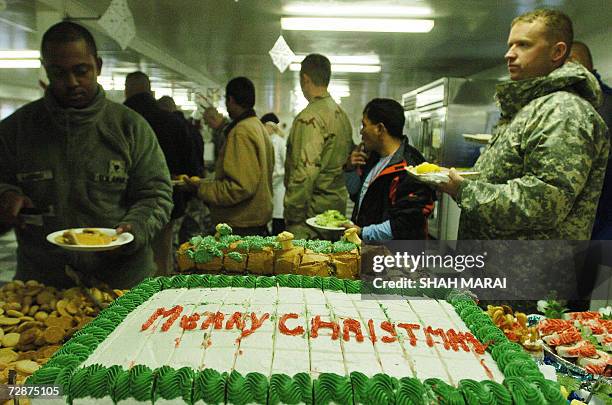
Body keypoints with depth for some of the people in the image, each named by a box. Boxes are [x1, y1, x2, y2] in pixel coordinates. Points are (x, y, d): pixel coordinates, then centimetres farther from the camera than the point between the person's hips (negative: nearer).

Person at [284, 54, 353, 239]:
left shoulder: (310, 117, -16)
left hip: (314, 209, -9)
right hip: (337, 206, 9)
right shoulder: (342, 114, 12)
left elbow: (305, 171, -23)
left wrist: (292, 215, -16)